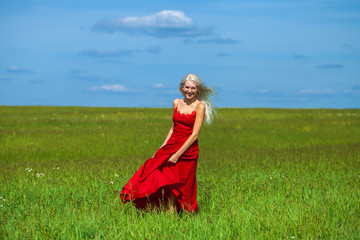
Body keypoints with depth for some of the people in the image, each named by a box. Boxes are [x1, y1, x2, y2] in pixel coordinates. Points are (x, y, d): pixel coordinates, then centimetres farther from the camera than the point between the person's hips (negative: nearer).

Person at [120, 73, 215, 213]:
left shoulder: (200, 106, -8)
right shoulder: (176, 103, 9)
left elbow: (195, 134, -13)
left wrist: (177, 154, -17)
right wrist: (162, 148, 9)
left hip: (188, 151, -5)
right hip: (170, 147, 5)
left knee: (175, 188, 1)